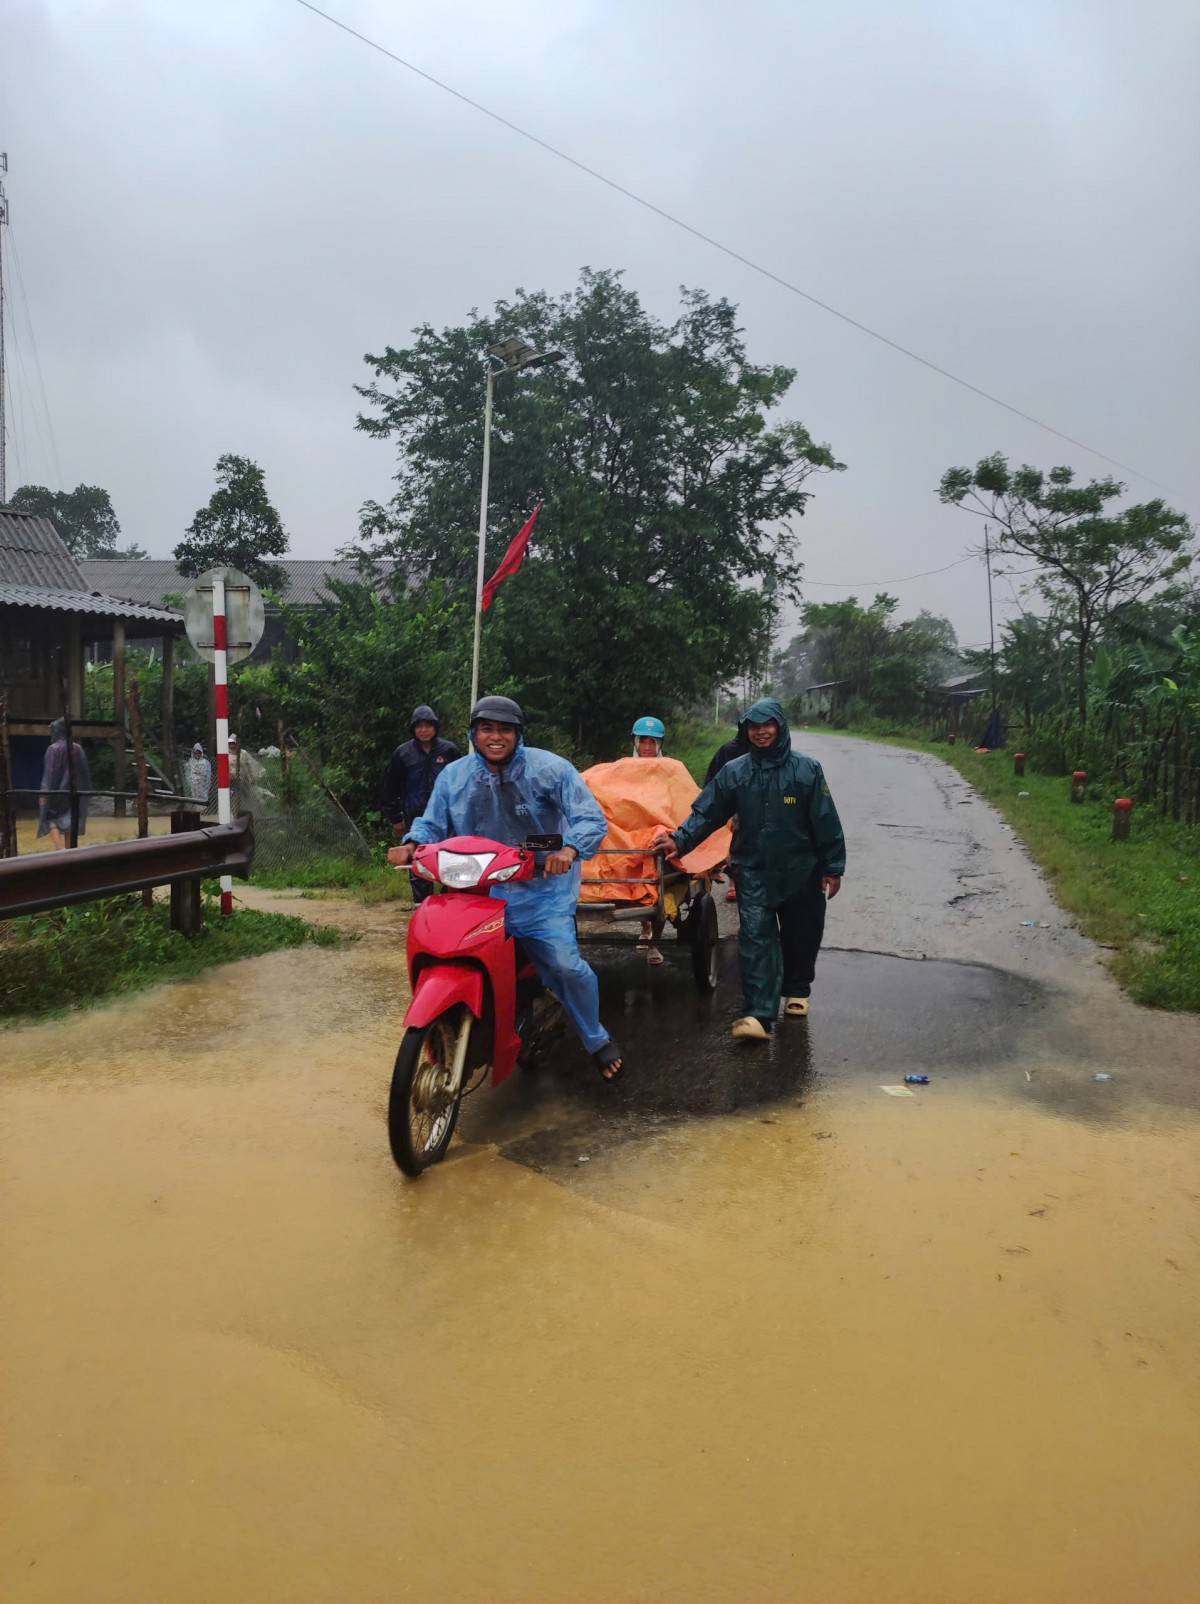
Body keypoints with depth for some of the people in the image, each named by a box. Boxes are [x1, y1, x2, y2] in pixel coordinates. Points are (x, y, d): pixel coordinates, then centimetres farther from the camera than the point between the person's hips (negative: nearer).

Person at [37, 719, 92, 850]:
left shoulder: (53, 749, -10)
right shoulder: (78, 749, 5)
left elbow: (49, 773, -13)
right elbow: (85, 772, 8)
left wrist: (44, 793, -10)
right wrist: (83, 792, 15)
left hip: (57, 790, -5)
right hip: (74, 791, 5)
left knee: (52, 821, -1)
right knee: (70, 823, 11)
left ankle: (59, 851, -20)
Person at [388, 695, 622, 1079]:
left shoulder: (549, 769, -4)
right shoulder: (454, 776, 8)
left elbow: (592, 818, -10)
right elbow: (432, 823, 13)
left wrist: (569, 849, -31)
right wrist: (412, 844, -11)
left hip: (541, 888, -4)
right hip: (475, 889, 4)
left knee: (565, 964, -18)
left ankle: (597, 1040, 7)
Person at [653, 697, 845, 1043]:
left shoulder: (806, 769, -5)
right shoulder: (734, 772, 0)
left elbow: (826, 822, -4)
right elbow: (706, 813, -2)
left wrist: (832, 868, -4)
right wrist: (680, 840, -17)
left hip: (801, 872, 0)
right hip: (754, 872, 0)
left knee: (801, 937, 14)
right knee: (756, 939, -9)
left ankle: (797, 990, 40)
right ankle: (759, 1014, -12)